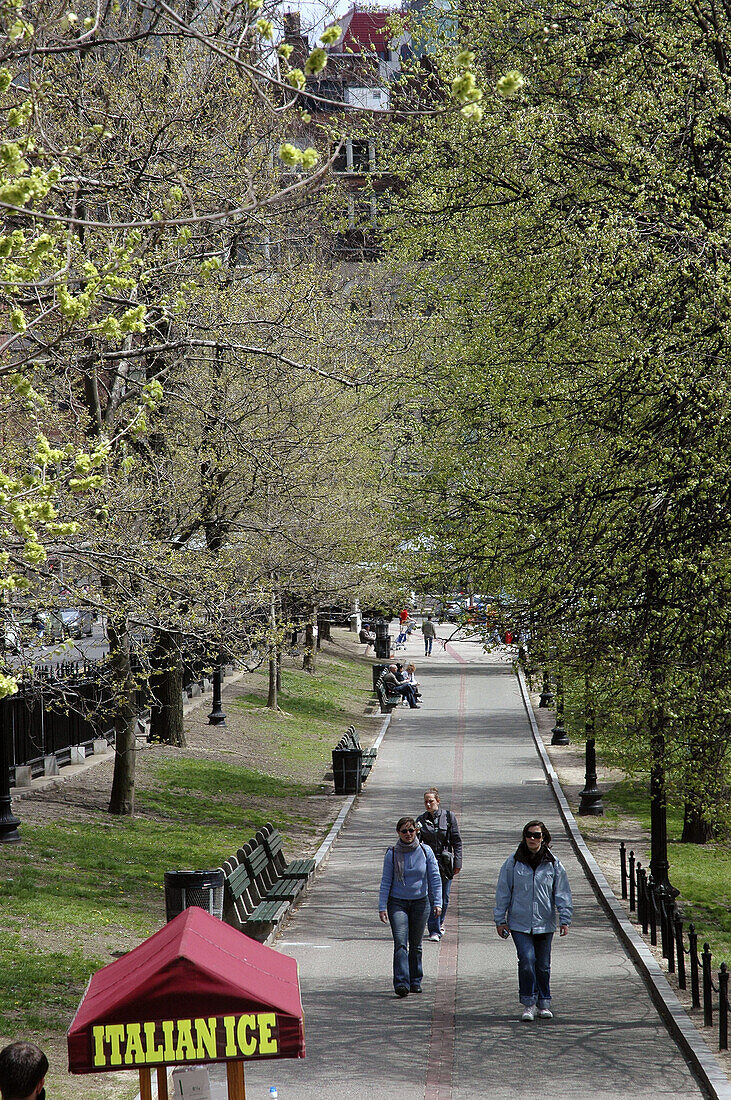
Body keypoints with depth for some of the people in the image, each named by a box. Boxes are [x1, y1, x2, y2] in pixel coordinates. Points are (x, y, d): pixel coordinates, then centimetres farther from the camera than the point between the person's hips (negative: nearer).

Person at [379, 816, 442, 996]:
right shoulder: (392, 854, -3)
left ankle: (415, 981, 23)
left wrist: (437, 902, -8)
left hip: (421, 902, 1)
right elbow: (386, 882, -1)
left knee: (415, 945, 9)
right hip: (397, 902, -1)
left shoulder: (425, 852, -2)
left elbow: (435, 878, 0)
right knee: (400, 943, -15)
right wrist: (382, 907, -7)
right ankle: (401, 983, -23)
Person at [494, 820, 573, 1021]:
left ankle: (543, 1004, 22)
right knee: (527, 959, -16)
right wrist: (500, 920, 4)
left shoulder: (553, 864, 3)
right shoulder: (513, 862, 0)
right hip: (519, 923, -1)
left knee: (543, 965, 7)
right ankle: (528, 1004, -6)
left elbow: (562, 892, 5)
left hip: (545, 923, 1)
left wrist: (565, 919, -2)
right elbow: (503, 892, 5)